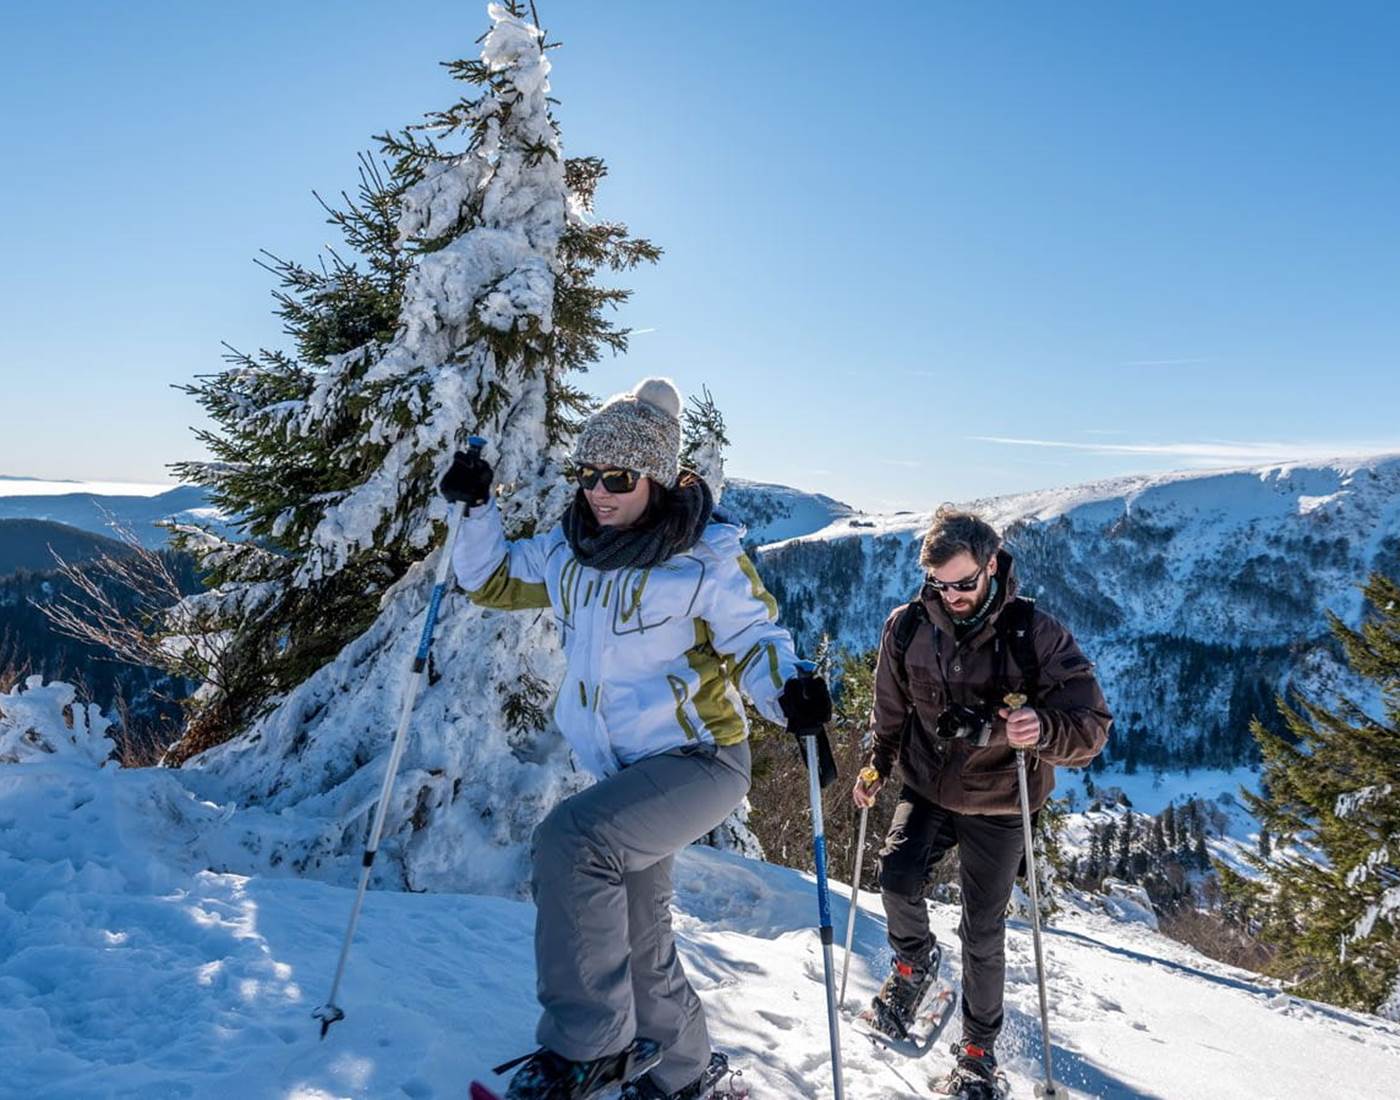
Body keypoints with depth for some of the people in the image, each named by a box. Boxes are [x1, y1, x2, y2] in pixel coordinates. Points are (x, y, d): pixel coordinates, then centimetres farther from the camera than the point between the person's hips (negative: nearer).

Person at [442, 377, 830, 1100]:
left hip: (702, 761, -7)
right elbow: (492, 579, 15)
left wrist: (789, 691, -30)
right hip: (626, 772, 7)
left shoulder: (707, 553, -12)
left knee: (570, 838, -30)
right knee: (637, 937, 19)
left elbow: (754, 638, -10)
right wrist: (477, 508, -1)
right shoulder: (569, 549, 4)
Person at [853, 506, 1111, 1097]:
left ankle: (979, 1049, 30)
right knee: (898, 879, -18)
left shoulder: (1034, 632, -19)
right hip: (926, 788, 2)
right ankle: (914, 959, 17)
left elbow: (1093, 725, -19)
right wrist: (877, 767, 3)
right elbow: (890, 709, 8)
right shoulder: (908, 626, -10)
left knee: (982, 935, 4)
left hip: (997, 806, -2)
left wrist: (1044, 729, -39)